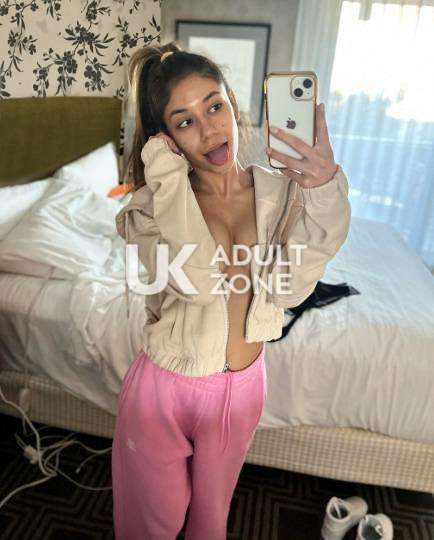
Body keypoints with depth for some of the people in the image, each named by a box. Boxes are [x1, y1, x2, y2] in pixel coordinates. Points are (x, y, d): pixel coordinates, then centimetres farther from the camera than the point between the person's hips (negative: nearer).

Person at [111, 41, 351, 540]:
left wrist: (322, 194, -31)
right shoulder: (150, 207, -17)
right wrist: (167, 171, -28)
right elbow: (199, 280, -35)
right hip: (165, 387, -2)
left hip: (243, 384, 3)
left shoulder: (280, 190, -10)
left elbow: (288, 290, -21)